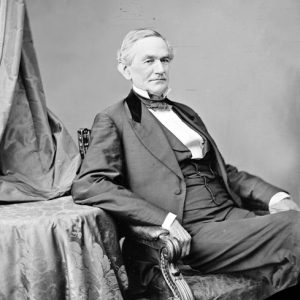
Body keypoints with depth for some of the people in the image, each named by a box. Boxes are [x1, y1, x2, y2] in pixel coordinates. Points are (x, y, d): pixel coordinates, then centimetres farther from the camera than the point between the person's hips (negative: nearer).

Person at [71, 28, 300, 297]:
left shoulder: (186, 113, 25)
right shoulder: (114, 120, 3)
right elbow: (86, 186, -11)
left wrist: (274, 196, 5)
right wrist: (165, 219, -19)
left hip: (233, 215, 7)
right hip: (189, 234, -7)